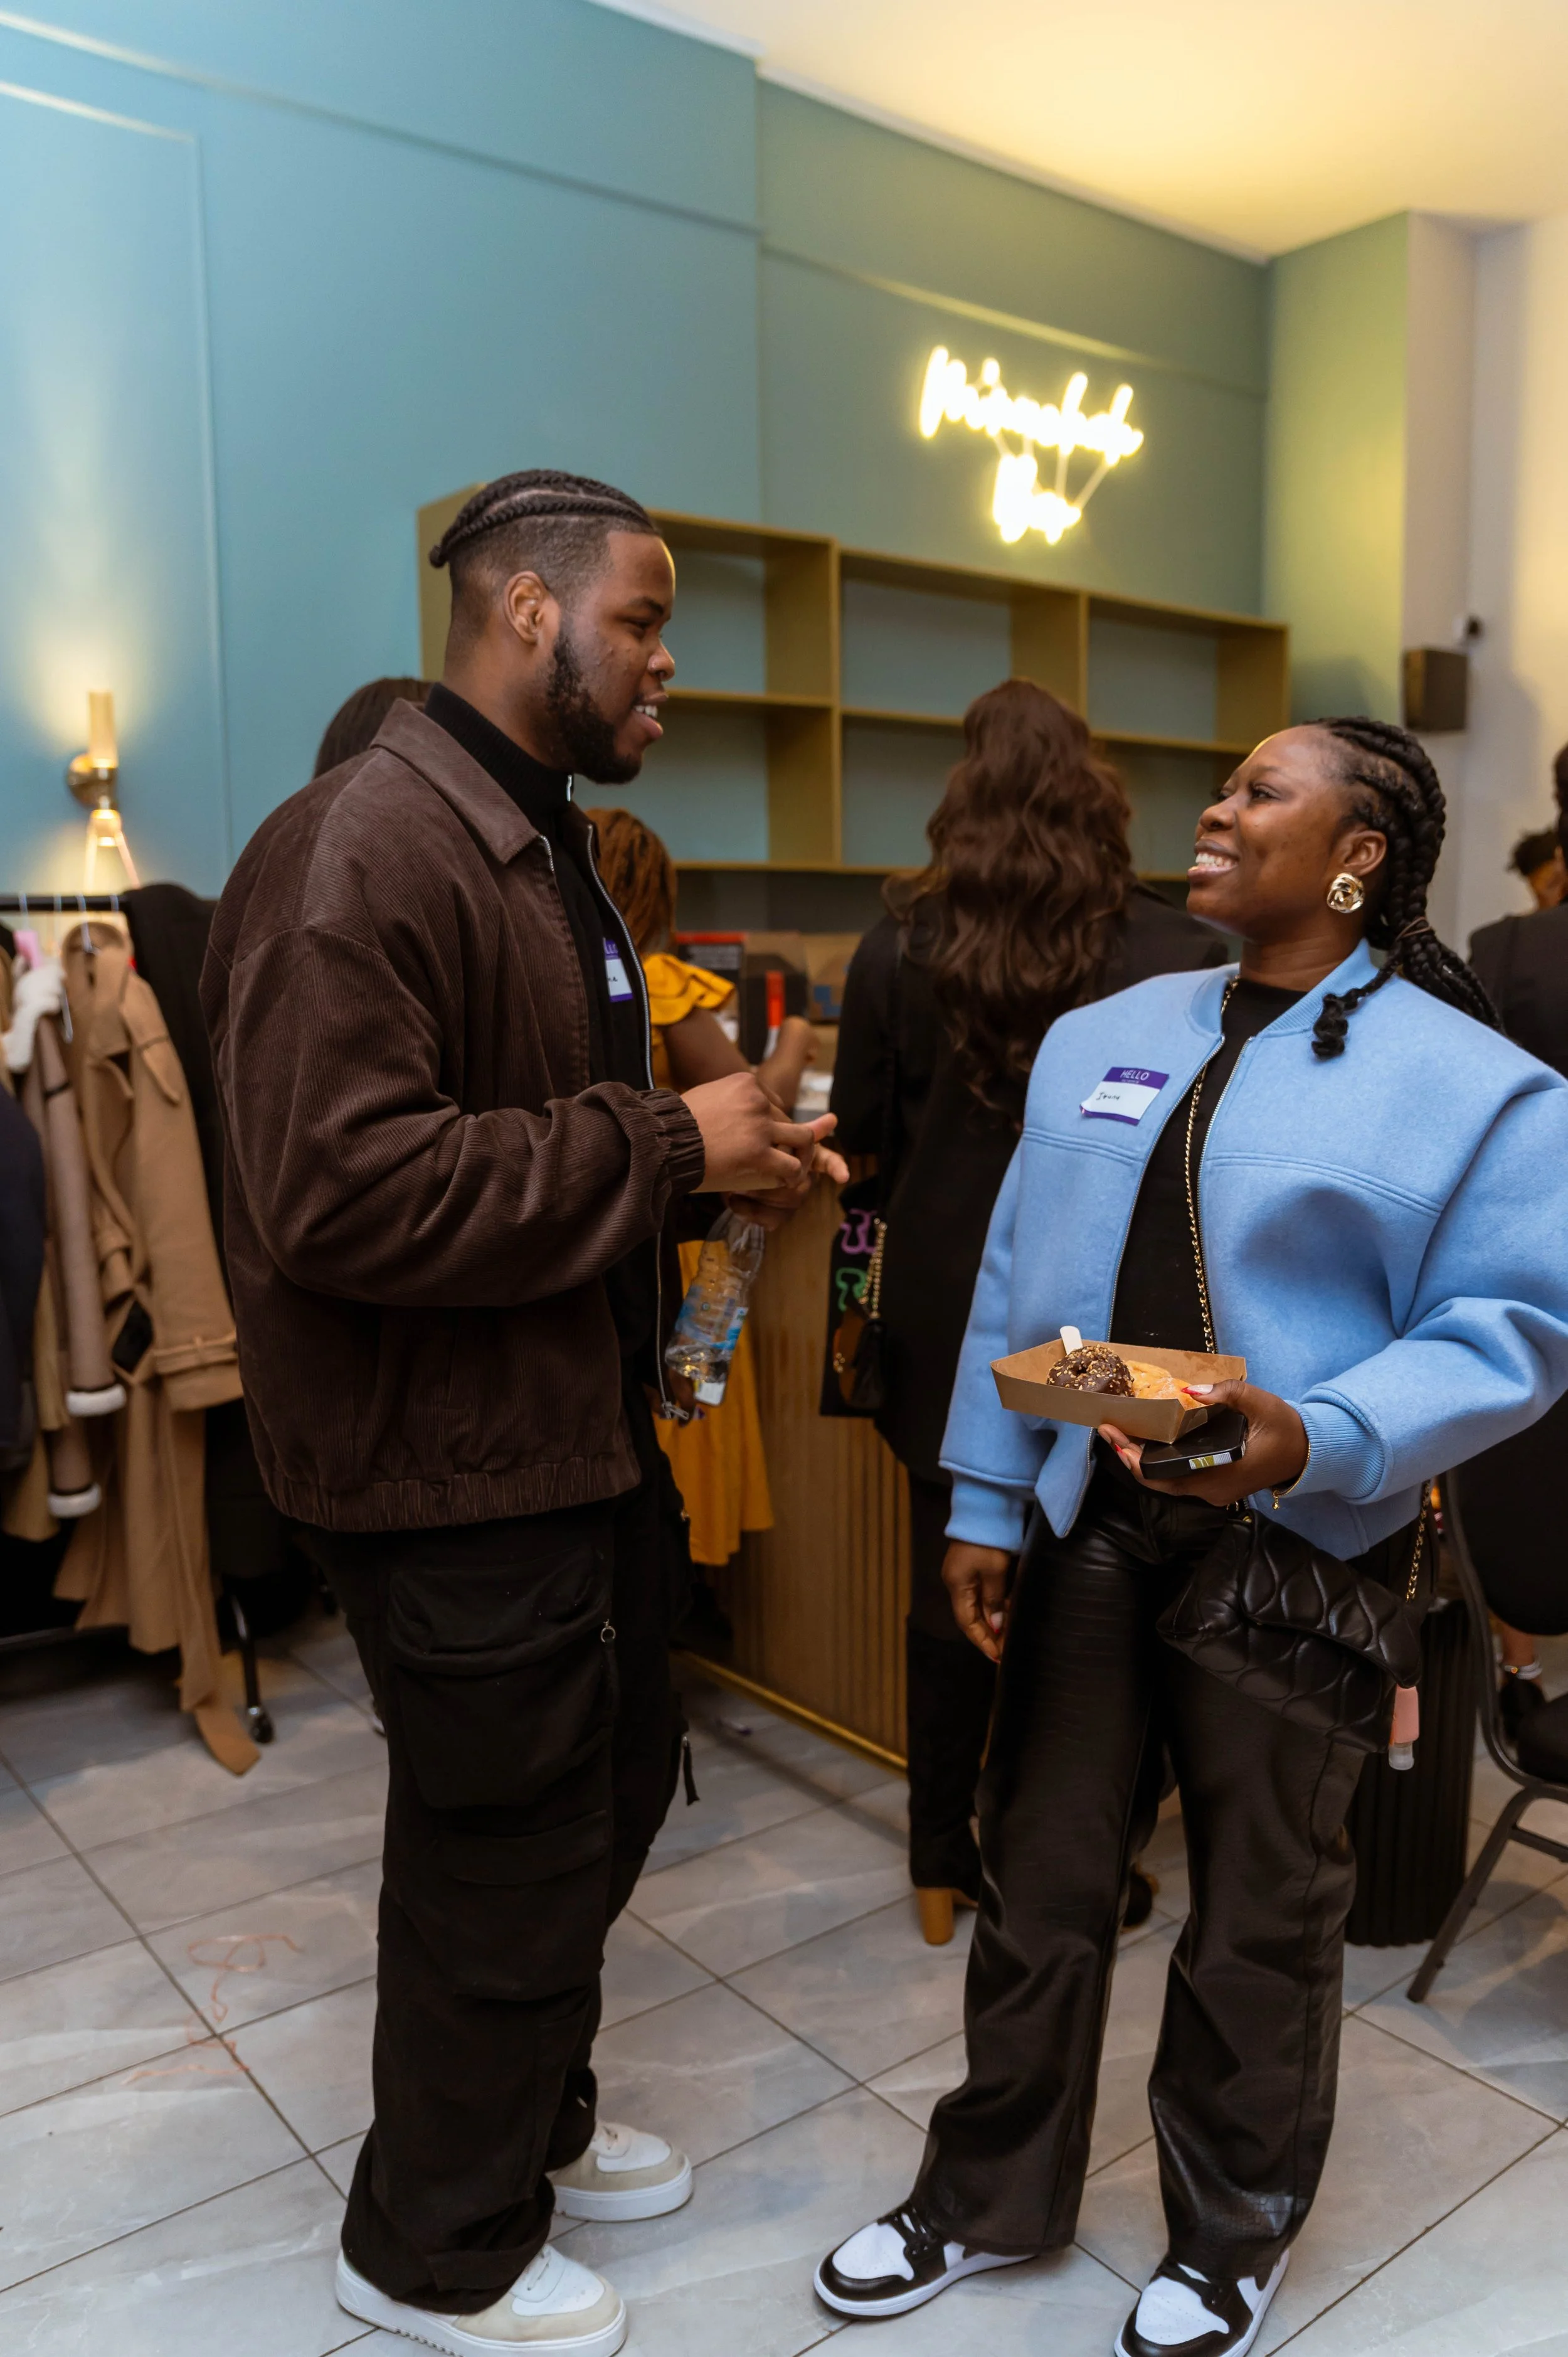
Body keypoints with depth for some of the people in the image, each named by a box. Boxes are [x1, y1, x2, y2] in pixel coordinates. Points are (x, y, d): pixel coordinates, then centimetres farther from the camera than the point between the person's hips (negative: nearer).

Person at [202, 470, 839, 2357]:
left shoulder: (541, 844, 15)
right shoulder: (361, 851, -21)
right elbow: (341, 1194, -30)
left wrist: (719, 1146, 4)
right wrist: (666, 1147, -24)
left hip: (581, 1429, 10)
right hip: (454, 1472, -10)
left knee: (607, 1792, 24)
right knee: (507, 1855, 8)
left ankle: (529, 2123, 50)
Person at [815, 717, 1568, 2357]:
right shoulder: (1100, 1040, 8)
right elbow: (1013, 1284, 7)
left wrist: (1318, 1436, -27)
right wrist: (984, 1503, 4)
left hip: (1297, 1551, -3)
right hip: (1087, 1528, 4)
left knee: (1262, 1911, 16)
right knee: (1039, 1876, 16)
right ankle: (992, 2197, 40)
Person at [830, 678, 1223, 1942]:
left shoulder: (899, 948, -8)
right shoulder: (1182, 956, -14)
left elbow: (858, 1133, 1)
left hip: (949, 1324, 2)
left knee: (953, 1599, 16)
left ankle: (944, 1866, 30)